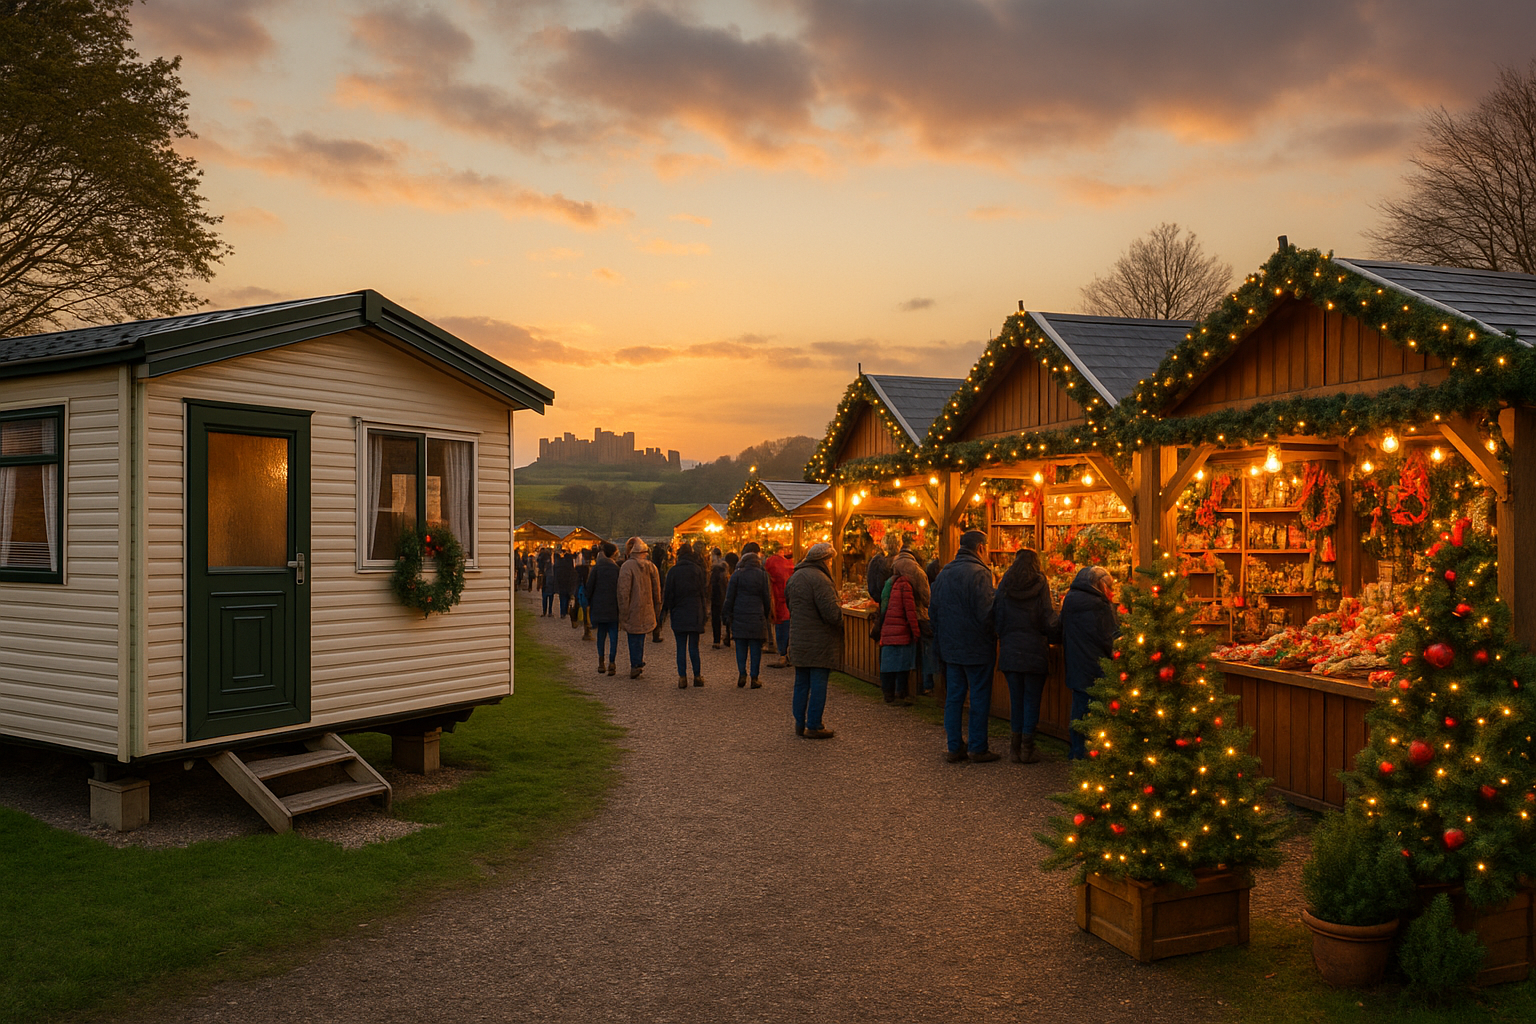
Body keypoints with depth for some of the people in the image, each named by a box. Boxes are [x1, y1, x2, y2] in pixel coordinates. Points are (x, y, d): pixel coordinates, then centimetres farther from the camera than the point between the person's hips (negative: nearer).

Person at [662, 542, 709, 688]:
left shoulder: (673, 571, -3)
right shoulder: (697, 570, -1)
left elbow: (668, 592, 0)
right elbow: (703, 591, 3)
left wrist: (666, 610, 10)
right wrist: (704, 608, 14)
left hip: (678, 614, -1)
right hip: (695, 614, 1)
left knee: (681, 647, 4)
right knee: (694, 646, 8)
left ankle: (682, 678, 1)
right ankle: (697, 676, 11)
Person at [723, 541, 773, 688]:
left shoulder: (736, 575, -3)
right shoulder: (762, 575, -2)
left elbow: (729, 597, 0)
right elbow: (767, 598, 3)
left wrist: (729, 615, 9)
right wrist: (767, 616, 13)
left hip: (739, 616, 0)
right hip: (757, 617, 0)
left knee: (741, 647, 9)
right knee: (756, 648, 4)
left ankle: (742, 674, 1)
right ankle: (754, 678, 3)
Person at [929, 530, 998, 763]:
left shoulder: (943, 574, 10)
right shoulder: (978, 573, -14)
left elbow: (933, 611, 15)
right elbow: (986, 613, -19)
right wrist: (993, 639, -5)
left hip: (950, 647, 7)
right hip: (976, 648, -7)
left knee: (953, 697, 10)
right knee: (979, 698, 2)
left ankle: (955, 748, 13)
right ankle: (978, 748, 7)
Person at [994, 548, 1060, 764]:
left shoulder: (1004, 586, 2)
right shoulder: (1040, 586, -4)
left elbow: (997, 620, 4)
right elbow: (1050, 620, -7)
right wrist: (1056, 638, 9)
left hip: (1010, 651, 2)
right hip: (1035, 652, -2)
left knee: (1016, 698, 10)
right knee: (1032, 699, 5)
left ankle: (1015, 747, 12)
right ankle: (1027, 749, 5)